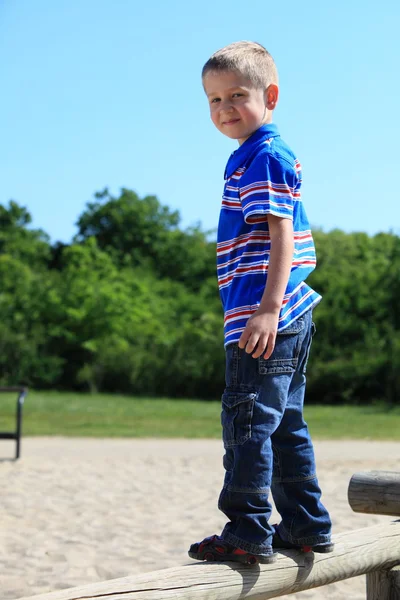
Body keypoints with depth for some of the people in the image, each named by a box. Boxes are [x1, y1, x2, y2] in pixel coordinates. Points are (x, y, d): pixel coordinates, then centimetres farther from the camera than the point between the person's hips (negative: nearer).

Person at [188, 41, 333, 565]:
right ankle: (307, 527, 22)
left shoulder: (264, 157, -10)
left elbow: (283, 236, -19)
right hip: (292, 318, 11)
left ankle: (249, 532, -3)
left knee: (248, 421, -7)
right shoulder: (267, 156, 20)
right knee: (285, 424, 15)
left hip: (266, 320, -10)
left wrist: (267, 310, -25)